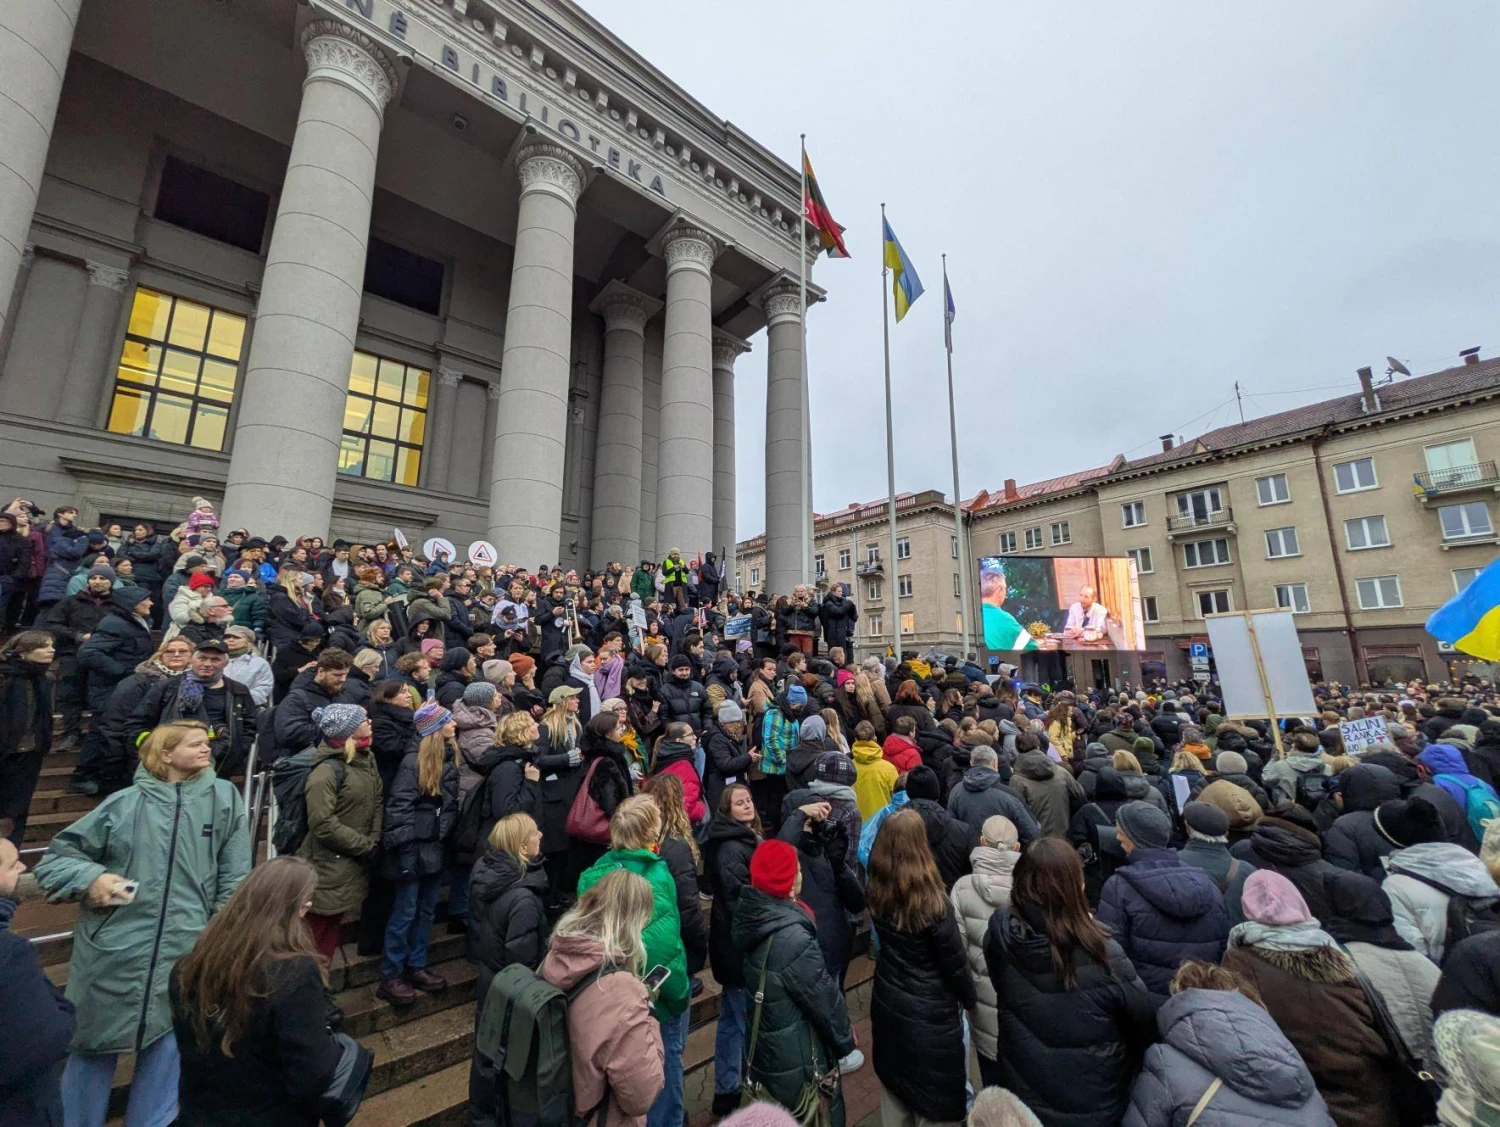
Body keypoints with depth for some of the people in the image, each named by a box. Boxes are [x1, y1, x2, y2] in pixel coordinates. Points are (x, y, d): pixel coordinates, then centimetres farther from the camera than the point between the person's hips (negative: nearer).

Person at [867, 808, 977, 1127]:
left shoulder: (874, 892, -14)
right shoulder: (933, 902, -28)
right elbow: (955, 962, -15)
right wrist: (970, 1000, 4)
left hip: (887, 1003, 5)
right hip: (930, 1012, -4)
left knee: (895, 1083, 25)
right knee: (935, 1097, 18)